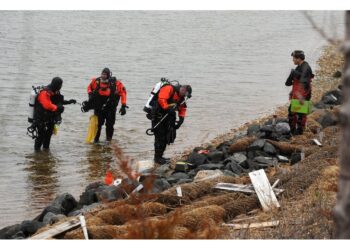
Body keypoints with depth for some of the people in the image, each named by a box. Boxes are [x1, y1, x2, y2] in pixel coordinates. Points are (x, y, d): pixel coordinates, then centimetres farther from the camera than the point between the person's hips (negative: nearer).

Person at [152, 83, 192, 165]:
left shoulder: (181, 97, 14)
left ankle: (159, 156, 22)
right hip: (159, 116, -9)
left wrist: (181, 120, 4)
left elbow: (182, 109, 18)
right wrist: (168, 108, -35)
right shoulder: (169, 89, -14)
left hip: (167, 117, 9)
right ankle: (157, 158, 0)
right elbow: (161, 99, -28)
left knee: (166, 137, 12)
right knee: (160, 137, -7)